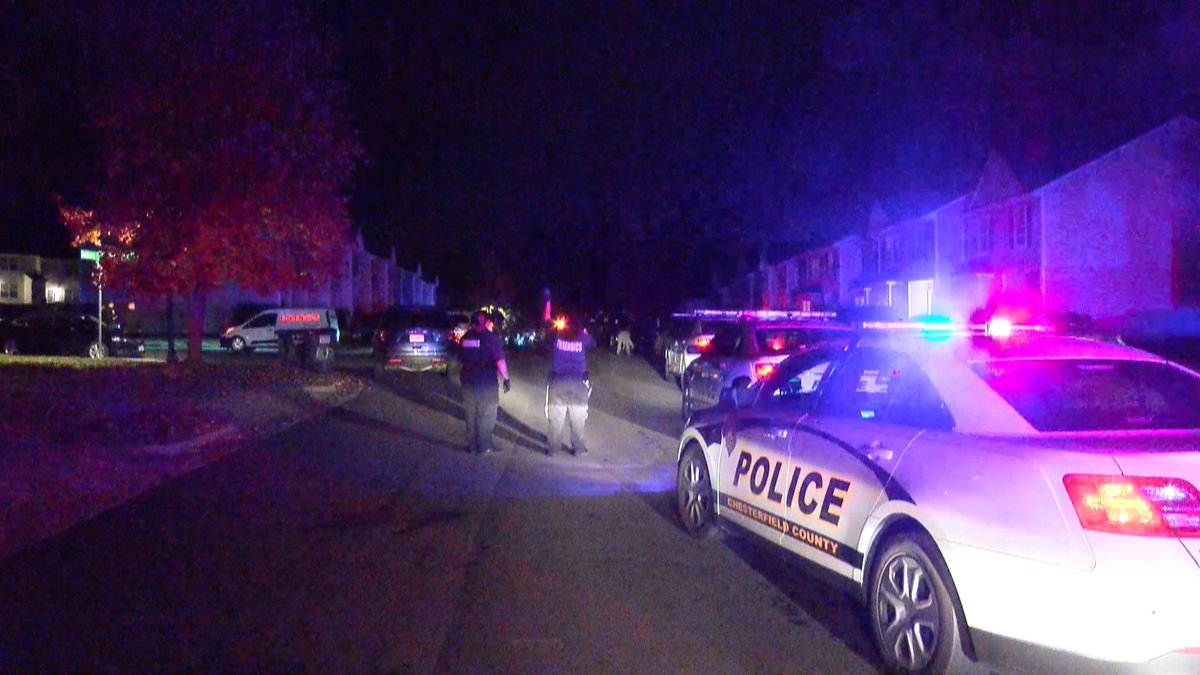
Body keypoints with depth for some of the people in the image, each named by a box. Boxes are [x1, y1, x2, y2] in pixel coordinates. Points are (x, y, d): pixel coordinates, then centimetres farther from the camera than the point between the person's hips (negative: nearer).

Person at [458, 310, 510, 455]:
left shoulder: (466, 337, 4)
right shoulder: (490, 337, -12)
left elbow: (461, 358, 13)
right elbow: (500, 361, -16)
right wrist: (506, 378, -8)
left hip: (468, 382, 5)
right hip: (486, 383, -5)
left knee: (471, 414, 16)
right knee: (486, 415, 6)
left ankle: (471, 444, 22)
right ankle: (484, 446, 8)